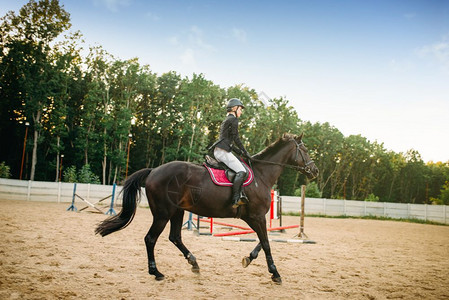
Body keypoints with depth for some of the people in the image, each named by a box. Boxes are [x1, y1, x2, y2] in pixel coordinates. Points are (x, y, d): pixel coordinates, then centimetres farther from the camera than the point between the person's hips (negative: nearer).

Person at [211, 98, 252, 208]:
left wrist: (241, 152, 22)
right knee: (241, 171, -18)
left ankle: (241, 194, -4)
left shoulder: (226, 120, 28)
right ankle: (235, 199, -27)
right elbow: (236, 139, -6)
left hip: (218, 151, 10)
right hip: (223, 151, -10)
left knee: (242, 166, 10)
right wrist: (245, 152, 2)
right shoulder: (233, 119, -2)